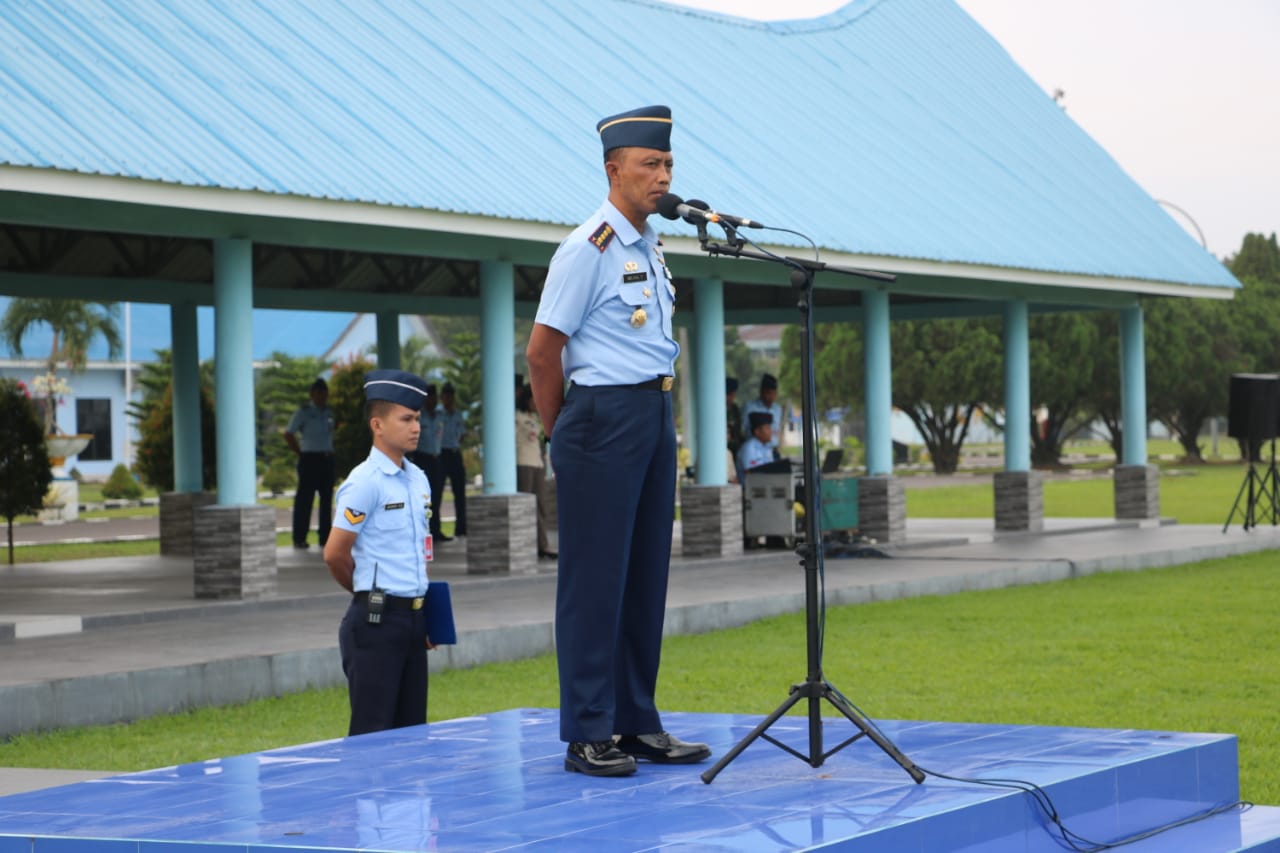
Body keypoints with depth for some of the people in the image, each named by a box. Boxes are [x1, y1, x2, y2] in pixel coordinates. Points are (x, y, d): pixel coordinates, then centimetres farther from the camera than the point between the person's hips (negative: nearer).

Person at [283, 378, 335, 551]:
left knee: (327, 499, 7)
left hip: (327, 459, 6)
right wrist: (300, 453, -7)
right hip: (310, 460, -6)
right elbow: (288, 434, -4)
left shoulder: (329, 413, 14)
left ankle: (325, 537, 13)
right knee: (304, 499, -5)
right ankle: (299, 539, -2)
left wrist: (329, 452, 11)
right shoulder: (303, 413, -3)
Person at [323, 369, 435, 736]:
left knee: (413, 730, 9)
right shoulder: (365, 482, -12)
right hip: (377, 620, -8)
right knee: (372, 735, -6)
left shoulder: (418, 479, 12)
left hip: (414, 617, 8)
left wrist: (424, 610, 15)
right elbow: (335, 554, -11)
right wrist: (370, 593, 5)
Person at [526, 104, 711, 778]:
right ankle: (588, 734, -1)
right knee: (595, 576, -5)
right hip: (605, 417, -8)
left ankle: (637, 722, 18)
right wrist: (560, 433, -2)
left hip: (655, 413, 9)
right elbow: (543, 349, -11)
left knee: (646, 571, 10)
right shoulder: (589, 248, -12)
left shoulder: (650, 246, 15)